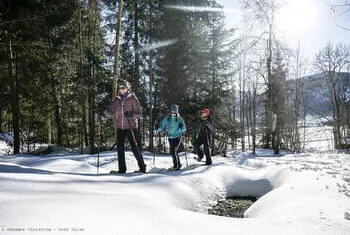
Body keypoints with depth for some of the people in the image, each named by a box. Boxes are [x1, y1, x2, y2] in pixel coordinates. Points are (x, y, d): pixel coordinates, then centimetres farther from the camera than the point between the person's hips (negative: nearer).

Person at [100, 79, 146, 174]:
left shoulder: (133, 99, -2)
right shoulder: (117, 99, 12)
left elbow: (138, 114, -5)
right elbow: (111, 110, 9)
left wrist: (131, 115, -24)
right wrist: (104, 113, -11)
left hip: (130, 127, -5)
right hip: (120, 127, 5)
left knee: (135, 148, -5)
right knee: (120, 148, 5)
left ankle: (142, 167, 5)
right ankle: (122, 169, 13)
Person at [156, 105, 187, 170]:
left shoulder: (179, 118, -6)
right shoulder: (167, 118, 0)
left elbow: (183, 127, -14)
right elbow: (162, 125, 0)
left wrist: (182, 130, -35)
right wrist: (158, 130, -17)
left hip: (177, 137, -4)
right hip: (170, 137, 4)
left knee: (173, 151, -15)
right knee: (173, 151, 11)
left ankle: (176, 165, -1)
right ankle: (178, 164, 29)